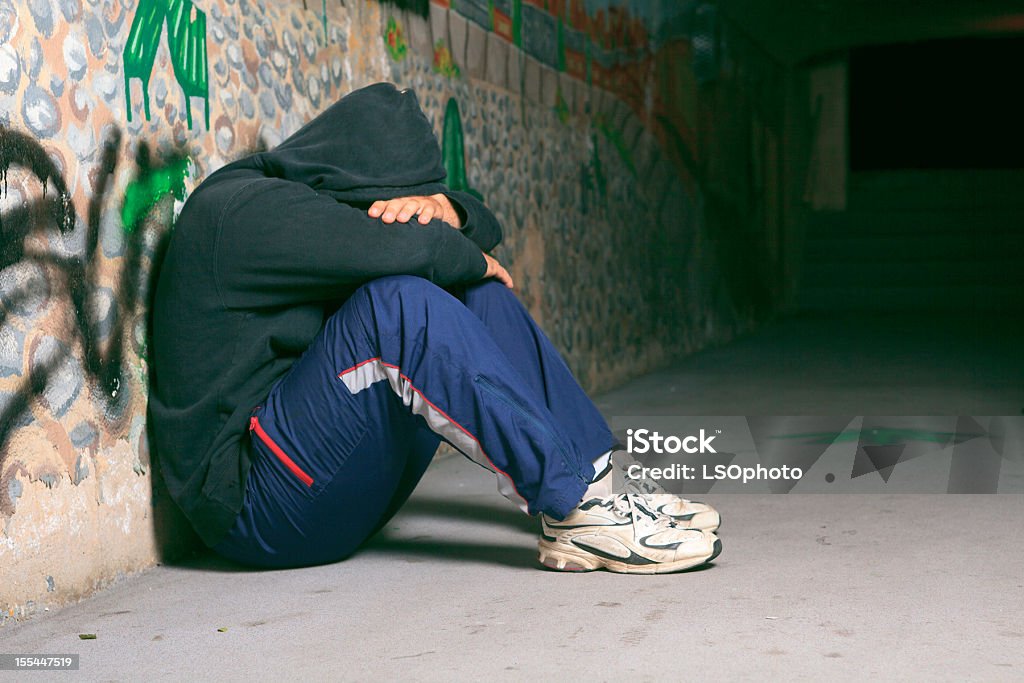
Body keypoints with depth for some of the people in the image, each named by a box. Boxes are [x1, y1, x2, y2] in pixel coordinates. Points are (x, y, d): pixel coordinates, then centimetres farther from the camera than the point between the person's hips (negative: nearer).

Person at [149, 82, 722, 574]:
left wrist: (444, 208, -9)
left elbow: (484, 233, 14)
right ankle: (574, 511, -27)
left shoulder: (331, 201, 14)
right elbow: (401, 250, -28)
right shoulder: (240, 207, -14)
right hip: (256, 500, -9)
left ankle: (597, 484, -8)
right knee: (398, 302, -29)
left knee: (477, 295, 3)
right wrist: (471, 259, -7)